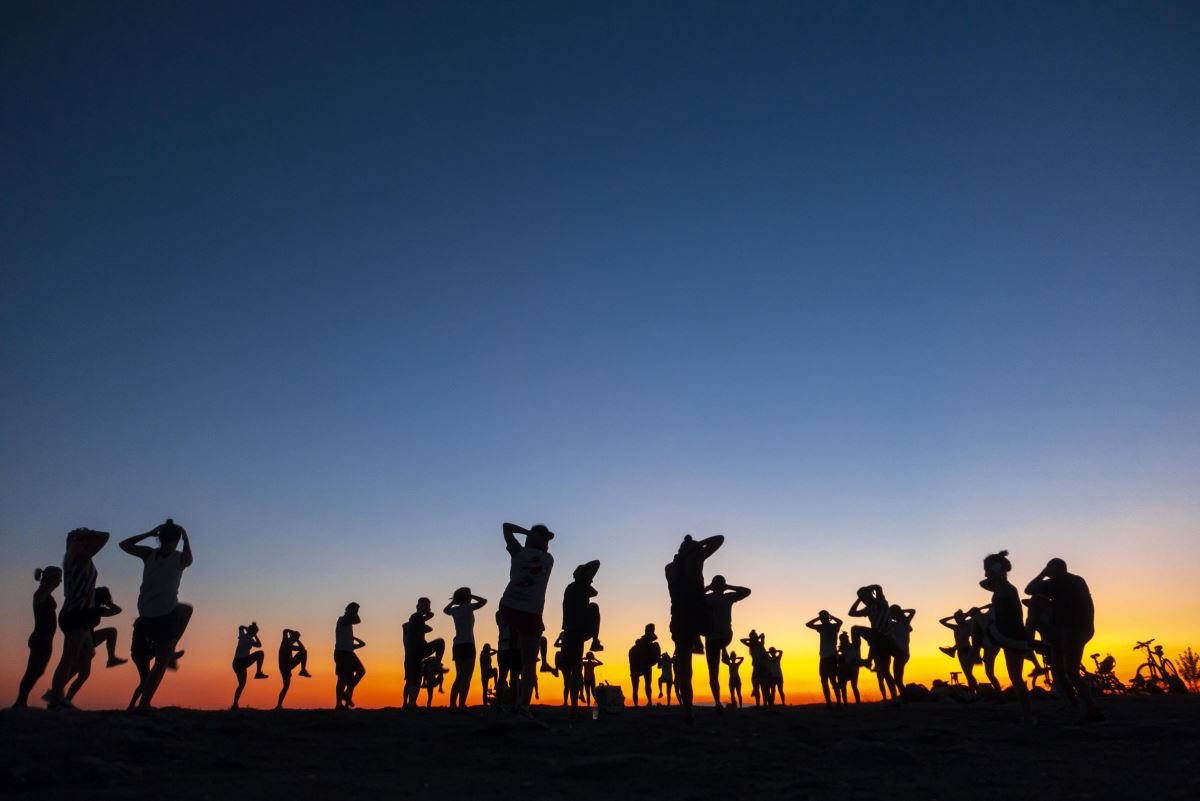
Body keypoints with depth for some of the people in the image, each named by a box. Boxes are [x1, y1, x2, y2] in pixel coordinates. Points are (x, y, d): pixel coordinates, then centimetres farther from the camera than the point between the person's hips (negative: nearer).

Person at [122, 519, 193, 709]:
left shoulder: (149, 554, 0)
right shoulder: (180, 558, -6)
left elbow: (124, 545, 14)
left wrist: (149, 533, 10)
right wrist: (186, 536, 19)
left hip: (145, 615, 5)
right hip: (166, 615, -5)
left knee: (187, 609, 33)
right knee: (160, 663, 11)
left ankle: (171, 653, 29)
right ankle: (144, 704, 5)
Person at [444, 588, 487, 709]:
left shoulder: (454, 610, 12)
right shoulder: (468, 607, -7)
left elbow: (445, 610, 34)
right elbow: (483, 601, -5)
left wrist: (454, 600, 27)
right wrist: (471, 596, 4)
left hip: (457, 645, 7)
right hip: (467, 645, -7)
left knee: (459, 678, 13)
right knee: (466, 678, -9)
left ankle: (452, 705, 8)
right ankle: (461, 705, -19)